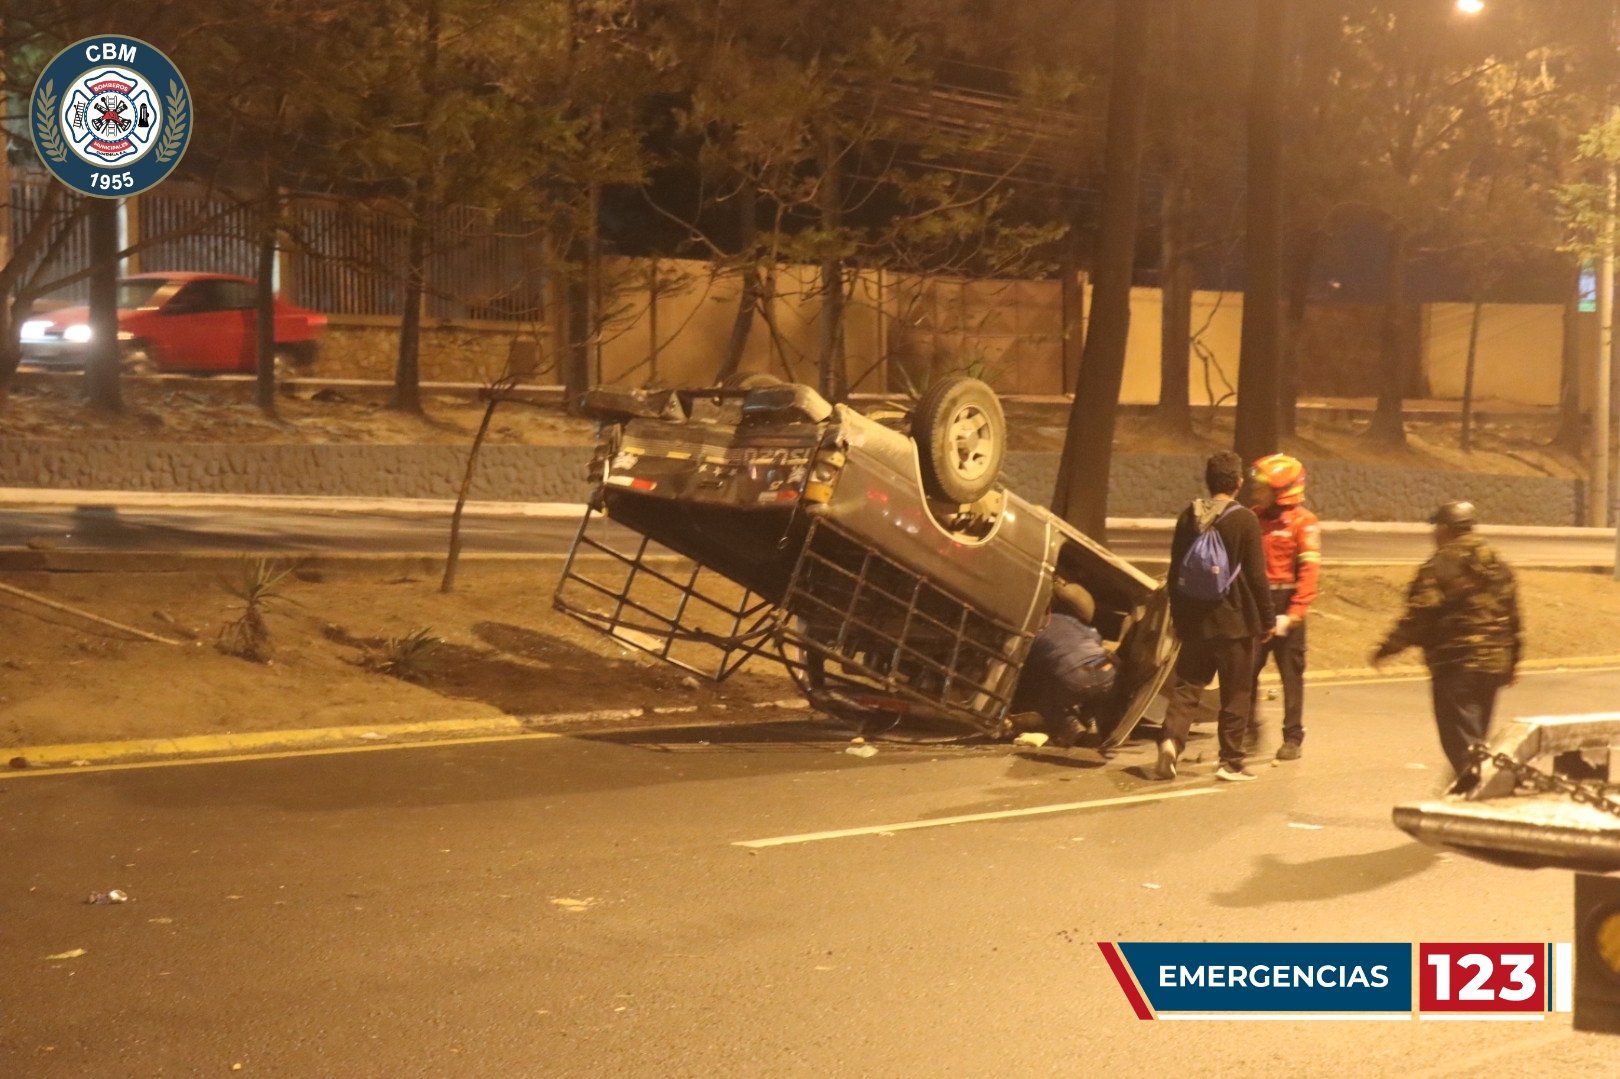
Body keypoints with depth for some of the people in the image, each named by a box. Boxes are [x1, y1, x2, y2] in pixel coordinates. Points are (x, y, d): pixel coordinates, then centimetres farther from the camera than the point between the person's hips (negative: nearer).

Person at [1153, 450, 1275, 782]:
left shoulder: (1188, 517, 4)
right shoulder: (1244, 520, -11)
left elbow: (1175, 571, 10)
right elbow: (1256, 576, -10)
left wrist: (1177, 617, 19)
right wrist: (1267, 618, 0)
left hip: (1194, 621, 4)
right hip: (1234, 621, -4)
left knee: (1186, 686, 9)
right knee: (1236, 693, 6)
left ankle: (1171, 739, -13)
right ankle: (1231, 761, 9)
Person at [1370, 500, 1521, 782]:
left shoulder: (1441, 565, -11)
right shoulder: (1498, 566, 13)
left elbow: (1419, 616, -15)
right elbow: (1513, 617, 16)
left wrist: (1387, 648, -6)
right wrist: (1513, 661, 24)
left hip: (1455, 664, -8)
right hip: (1494, 664, 8)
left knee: (1461, 740, -6)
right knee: (1476, 739, 19)